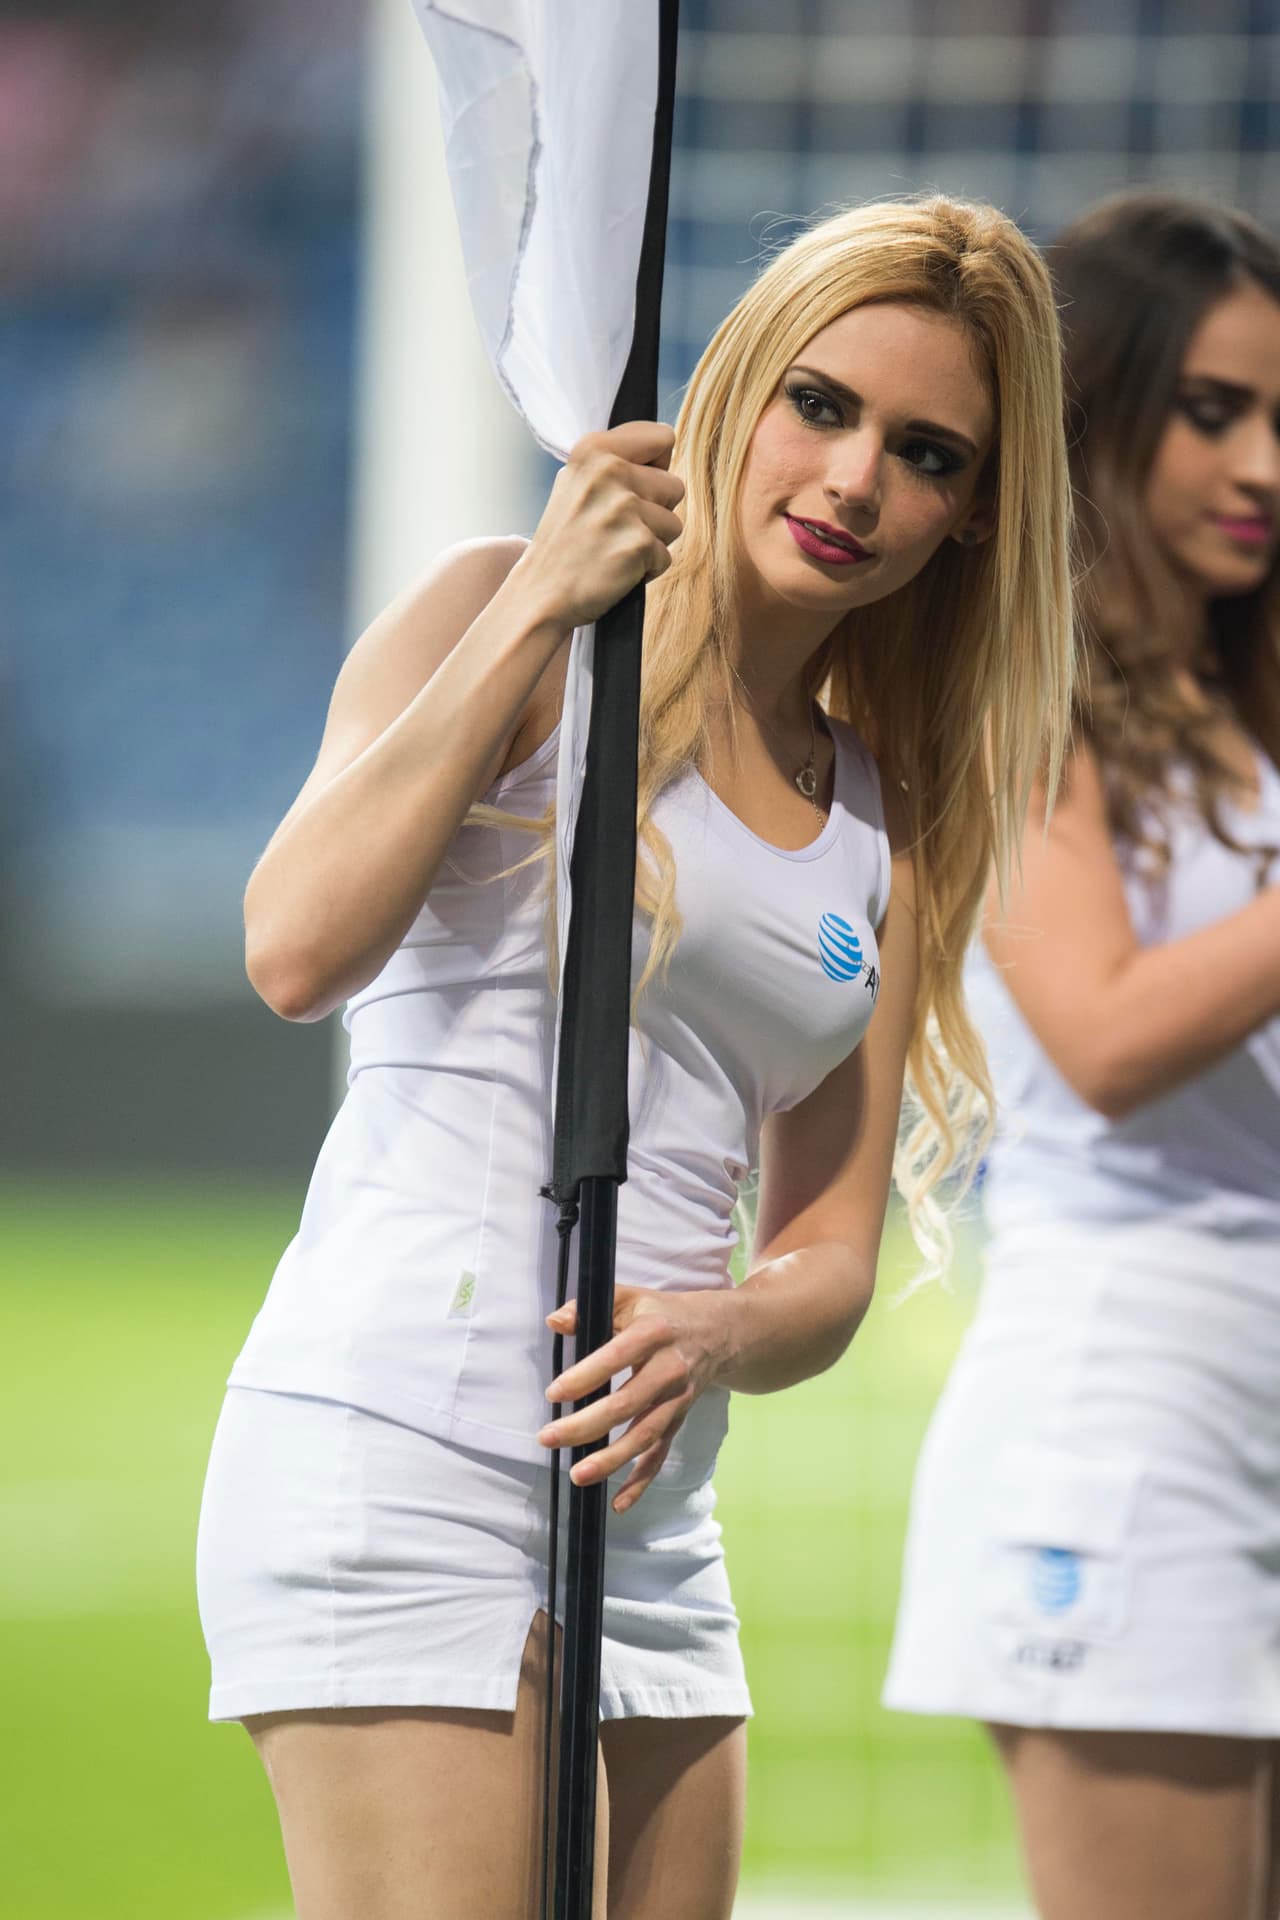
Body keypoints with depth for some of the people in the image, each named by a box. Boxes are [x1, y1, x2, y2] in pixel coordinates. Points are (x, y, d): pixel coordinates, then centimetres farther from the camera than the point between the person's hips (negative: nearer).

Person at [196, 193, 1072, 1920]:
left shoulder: (890, 824, 17)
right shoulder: (505, 619, 0)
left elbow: (830, 1262, 14)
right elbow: (299, 950, -17)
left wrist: (717, 1335, -10)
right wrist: (540, 607, -14)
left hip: (648, 1510, 7)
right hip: (396, 1454, -7)